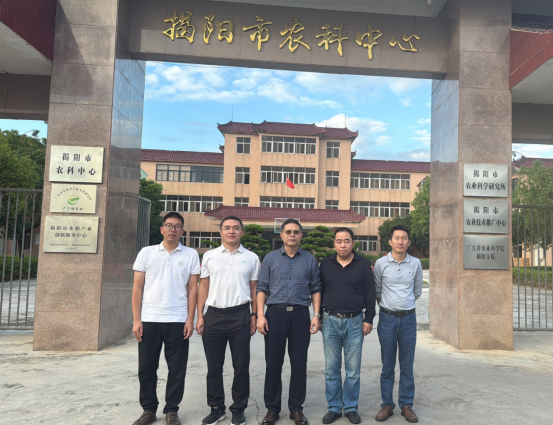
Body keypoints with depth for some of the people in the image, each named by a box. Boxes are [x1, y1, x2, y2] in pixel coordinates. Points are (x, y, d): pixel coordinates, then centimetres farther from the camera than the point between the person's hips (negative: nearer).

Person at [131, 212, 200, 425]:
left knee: (177, 370, 6)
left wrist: (190, 320, -4)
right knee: (146, 368, 9)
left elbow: (192, 289, 3)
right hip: (149, 320, 1)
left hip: (178, 321, -1)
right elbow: (137, 288, 4)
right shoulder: (146, 253, 5)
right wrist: (136, 319, -2)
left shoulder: (191, 255, 3)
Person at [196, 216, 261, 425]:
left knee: (241, 366, 6)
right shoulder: (209, 256, 7)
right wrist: (200, 316, 1)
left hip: (240, 315, -1)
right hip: (213, 315, 1)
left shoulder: (251, 258, 5)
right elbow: (203, 287, 7)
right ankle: (216, 408, 24)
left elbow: (254, 288, 7)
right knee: (214, 366, 9)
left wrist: (254, 315, 0)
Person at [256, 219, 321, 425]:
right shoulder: (270, 258, 5)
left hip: (301, 315, 1)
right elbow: (262, 289, 3)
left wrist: (316, 315, -1)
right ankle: (272, 408, 20)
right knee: (273, 364, 6)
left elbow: (315, 289, 8)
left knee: (299, 365, 6)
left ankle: (296, 408, 21)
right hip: (275, 314, 0)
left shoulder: (310, 260, 7)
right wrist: (260, 315, -6)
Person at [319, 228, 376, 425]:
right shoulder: (325, 264, 3)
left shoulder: (363, 264, -1)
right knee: (331, 368, 8)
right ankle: (334, 407, 22)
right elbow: (319, 291, 9)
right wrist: (318, 317, 8)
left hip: (354, 321, -1)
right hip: (330, 321, 1)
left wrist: (369, 319, -1)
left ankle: (351, 407, 23)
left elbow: (370, 293, 2)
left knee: (353, 369, 7)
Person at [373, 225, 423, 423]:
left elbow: (417, 291, 13)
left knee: (407, 365, 8)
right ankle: (387, 405, 19)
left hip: (408, 318, 1)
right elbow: (376, 291, 6)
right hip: (387, 318, -1)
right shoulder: (381, 263, -4)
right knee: (387, 365, 7)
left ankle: (407, 405, 20)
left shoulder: (415, 263, 1)